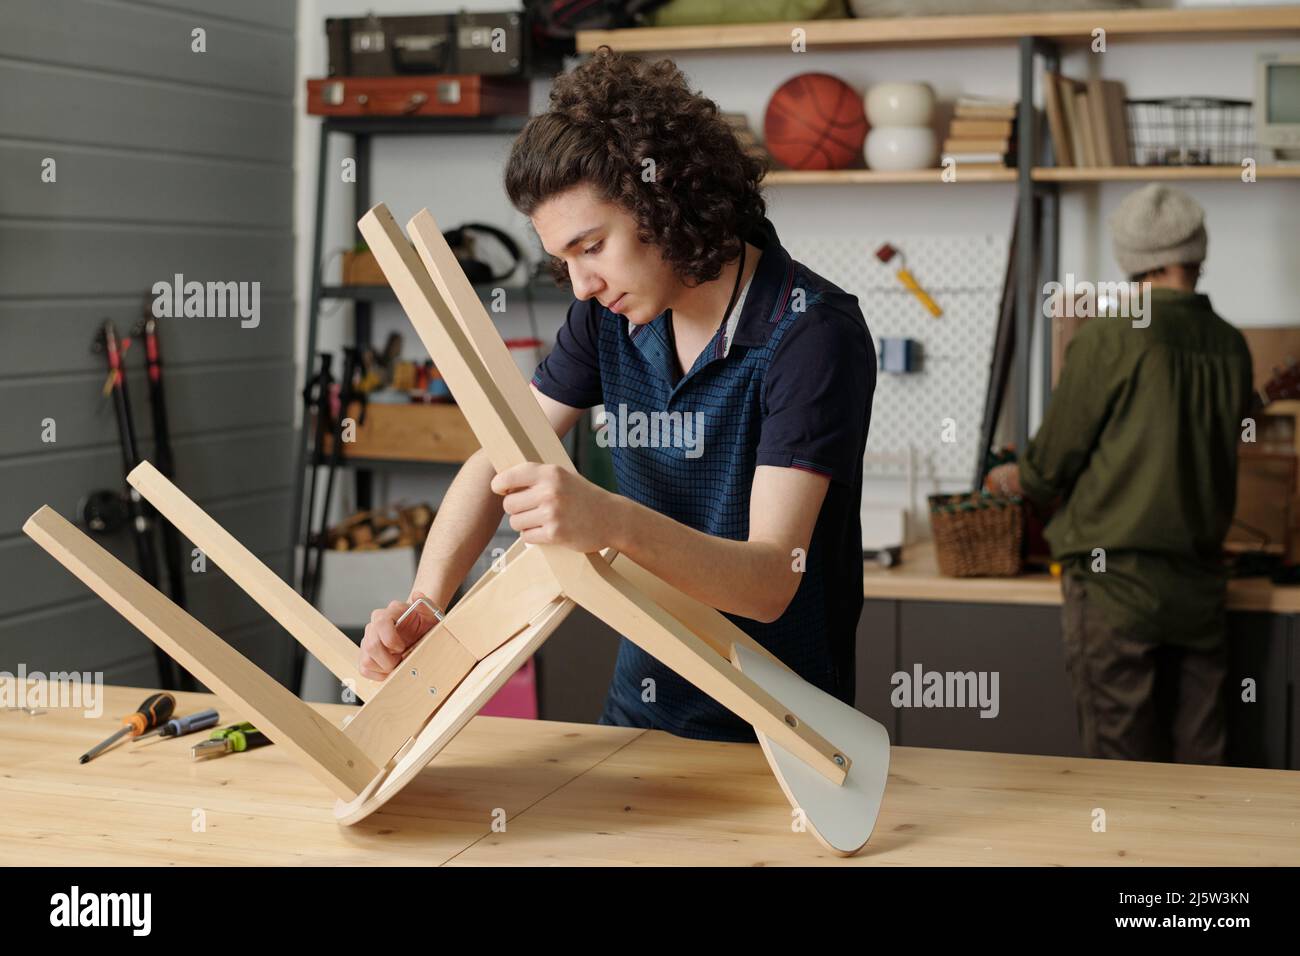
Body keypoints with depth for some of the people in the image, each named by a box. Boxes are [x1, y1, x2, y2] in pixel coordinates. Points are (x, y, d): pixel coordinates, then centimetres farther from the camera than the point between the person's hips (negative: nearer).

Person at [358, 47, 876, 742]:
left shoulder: (812, 334, -19)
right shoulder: (612, 309, 1)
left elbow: (769, 581, -27)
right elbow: (496, 462, 5)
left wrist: (613, 522, -44)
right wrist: (424, 603, -12)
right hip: (640, 708, 5)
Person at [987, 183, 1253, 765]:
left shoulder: (1110, 339, -12)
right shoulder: (1231, 347, 4)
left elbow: (1051, 465, -7)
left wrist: (1013, 478, 16)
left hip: (1117, 583, -5)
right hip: (1200, 585, 5)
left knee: (1123, 762, 1)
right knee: (1197, 757, 11)